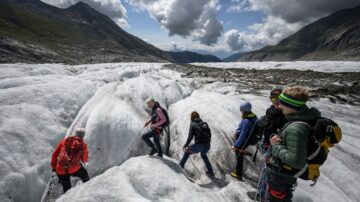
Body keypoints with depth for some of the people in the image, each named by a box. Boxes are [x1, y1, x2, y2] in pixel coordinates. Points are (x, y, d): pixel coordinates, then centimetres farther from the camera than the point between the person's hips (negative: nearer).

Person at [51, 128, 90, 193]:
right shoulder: (83, 145, 6)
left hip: (60, 170, 3)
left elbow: (55, 154, 15)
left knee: (67, 189, 22)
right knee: (85, 178, 26)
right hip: (73, 168, -3)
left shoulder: (65, 140, 13)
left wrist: (53, 166, 24)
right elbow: (85, 160, 15)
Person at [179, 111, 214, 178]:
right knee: (203, 154, 35)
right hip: (208, 146, 5)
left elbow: (190, 136, -3)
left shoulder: (193, 124, 2)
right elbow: (209, 134, 17)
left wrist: (186, 145, 9)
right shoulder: (204, 123, 16)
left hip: (199, 145, -5)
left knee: (187, 151, 22)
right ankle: (210, 172, 35)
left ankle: (180, 167, 24)